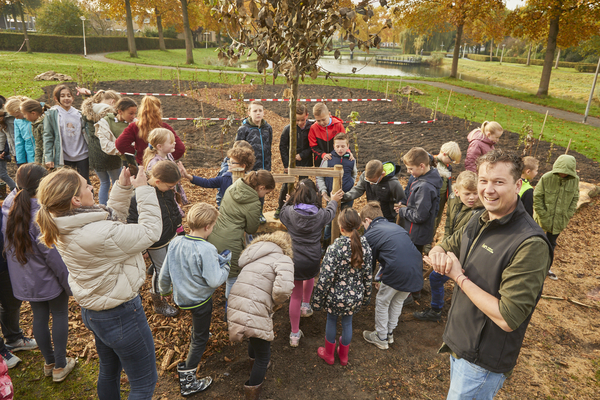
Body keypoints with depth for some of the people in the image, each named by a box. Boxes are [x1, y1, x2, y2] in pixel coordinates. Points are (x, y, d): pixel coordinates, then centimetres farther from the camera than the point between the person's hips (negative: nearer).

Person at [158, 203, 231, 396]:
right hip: (200, 300, -7)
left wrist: (164, 290, 19)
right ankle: (188, 381, 18)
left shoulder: (175, 243, -10)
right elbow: (214, 281, -29)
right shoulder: (206, 250, -31)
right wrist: (225, 266, -11)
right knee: (199, 339, 11)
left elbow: (164, 273, 0)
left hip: (181, 298, 7)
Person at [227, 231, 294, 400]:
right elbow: (283, 289, -21)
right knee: (263, 356, 14)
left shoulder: (253, 258, 19)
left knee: (254, 338, 36)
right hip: (254, 315, -8)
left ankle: (255, 363, 61)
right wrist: (277, 302, -1)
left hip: (235, 307, 8)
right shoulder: (283, 260, -5)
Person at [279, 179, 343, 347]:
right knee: (310, 276, 38)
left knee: (295, 295, 12)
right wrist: (333, 201, 34)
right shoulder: (320, 214, -11)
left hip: (294, 260, -1)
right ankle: (306, 305, 50)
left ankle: (295, 334, 22)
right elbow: (330, 213, 13)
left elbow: (281, 215, 10)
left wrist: (288, 201, 28)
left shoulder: (289, 212, -15)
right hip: (313, 261, 1)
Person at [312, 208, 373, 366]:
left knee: (331, 321, 22)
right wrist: (366, 296, 14)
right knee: (347, 322, 24)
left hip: (336, 296, -3)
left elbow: (326, 278, -22)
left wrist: (318, 300, -8)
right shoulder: (365, 246, -12)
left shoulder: (335, 248, -27)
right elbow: (368, 276, -2)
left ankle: (329, 354, 44)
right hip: (356, 297, 4)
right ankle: (344, 356, 46)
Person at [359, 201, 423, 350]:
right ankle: (390, 333, 43)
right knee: (398, 302, 27)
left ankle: (381, 338, 32)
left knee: (382, 304, 18)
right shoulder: (397, 227, 21)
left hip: (396, 272, -7)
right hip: (416, 271, 7)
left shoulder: (370, 235, 2)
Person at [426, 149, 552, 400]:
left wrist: (459, 277, -23)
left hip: (483, 361, -7)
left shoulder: (531, 244, -27)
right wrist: (439, 254, -16)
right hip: (458, 342, 8)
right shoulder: (479, 223, -1)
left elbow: (507, 318, -29)